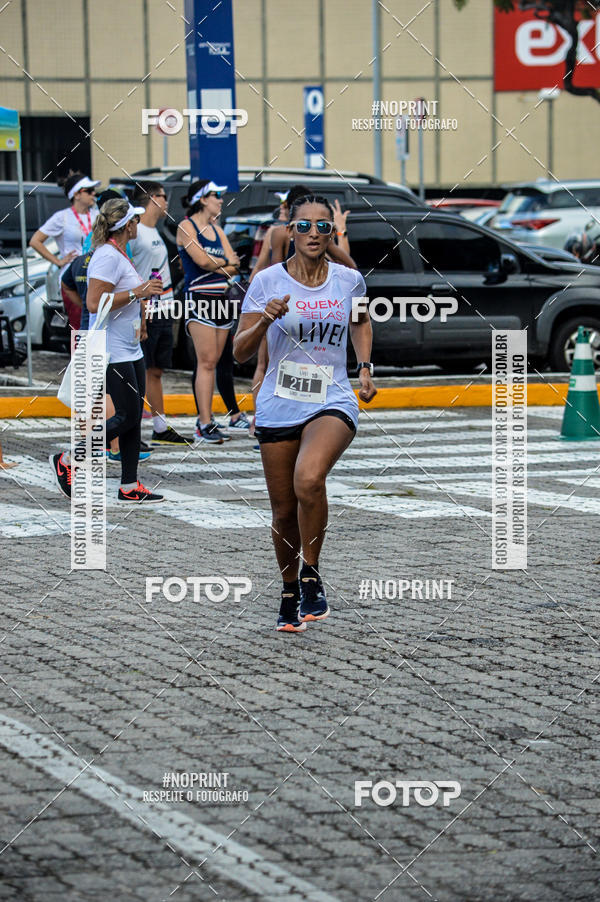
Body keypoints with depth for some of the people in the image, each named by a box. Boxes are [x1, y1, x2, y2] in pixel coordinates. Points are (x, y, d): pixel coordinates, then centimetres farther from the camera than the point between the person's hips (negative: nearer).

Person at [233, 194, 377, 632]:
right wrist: (265, 320, -22)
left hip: (333, 403, -1)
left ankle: (312, 576, -12)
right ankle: (290, 594, 31)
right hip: (279, 409, 1)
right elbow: (240, 352, -5)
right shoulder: (268, 282, -4)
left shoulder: (349, 280, 2)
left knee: (308, 480, -30)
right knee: (285, 511, 6)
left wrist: (365, 367, 11)